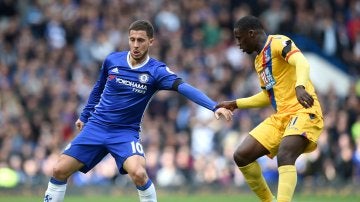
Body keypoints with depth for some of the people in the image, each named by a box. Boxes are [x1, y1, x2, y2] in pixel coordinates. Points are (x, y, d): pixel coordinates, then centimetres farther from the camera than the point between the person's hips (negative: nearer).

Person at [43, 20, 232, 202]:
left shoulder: (156, 70, -12)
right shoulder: (112, 60, -2)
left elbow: (184, 87, -27)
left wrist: (215, 107, -40)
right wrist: (84, 116, 24)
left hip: (126, 132, -3)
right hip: (96, 126, 3)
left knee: (139, 173, -29)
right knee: (59, 170, -6)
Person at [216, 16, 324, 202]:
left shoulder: (278, 43, -7)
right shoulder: (259, 60, 20)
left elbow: (301, 62, -26)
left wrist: (300, 87, -45)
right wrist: (236, 104, 32)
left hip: (303, 111, -9)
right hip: (280, 117, 9)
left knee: (284, 157, -32)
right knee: (242, 156, 1)